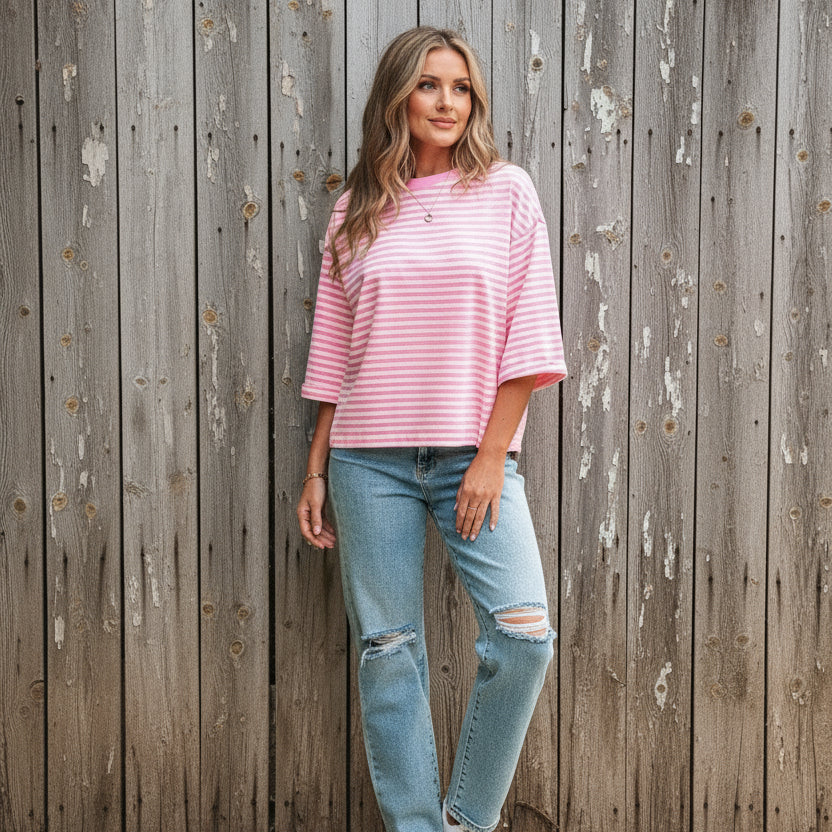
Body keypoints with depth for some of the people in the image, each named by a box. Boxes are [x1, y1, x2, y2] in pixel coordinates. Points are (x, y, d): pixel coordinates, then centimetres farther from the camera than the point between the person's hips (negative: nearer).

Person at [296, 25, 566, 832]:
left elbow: (527, 335, -1)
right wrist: (316, 471, 8)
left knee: (524, 633, -13)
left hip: (474, 453, -1)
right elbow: (333, 349, 11)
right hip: (370, 458, 2)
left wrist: (492, 456, -8)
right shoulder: (358, 207, 10)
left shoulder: (506, 191, 4)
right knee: (387, 650, 3)